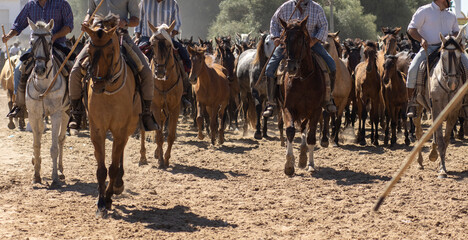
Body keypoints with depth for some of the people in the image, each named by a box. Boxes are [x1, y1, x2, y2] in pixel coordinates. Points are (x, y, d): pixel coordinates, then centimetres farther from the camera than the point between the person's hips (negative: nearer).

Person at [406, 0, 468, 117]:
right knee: (413, 70, -26)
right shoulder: (424, 11, 2)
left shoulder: (451, 15, 18)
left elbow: (456, 31, 28)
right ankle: (411, 102, -12)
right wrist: (421, 39, -19)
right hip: (428, 48, -4)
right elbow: (411, 29, -1)